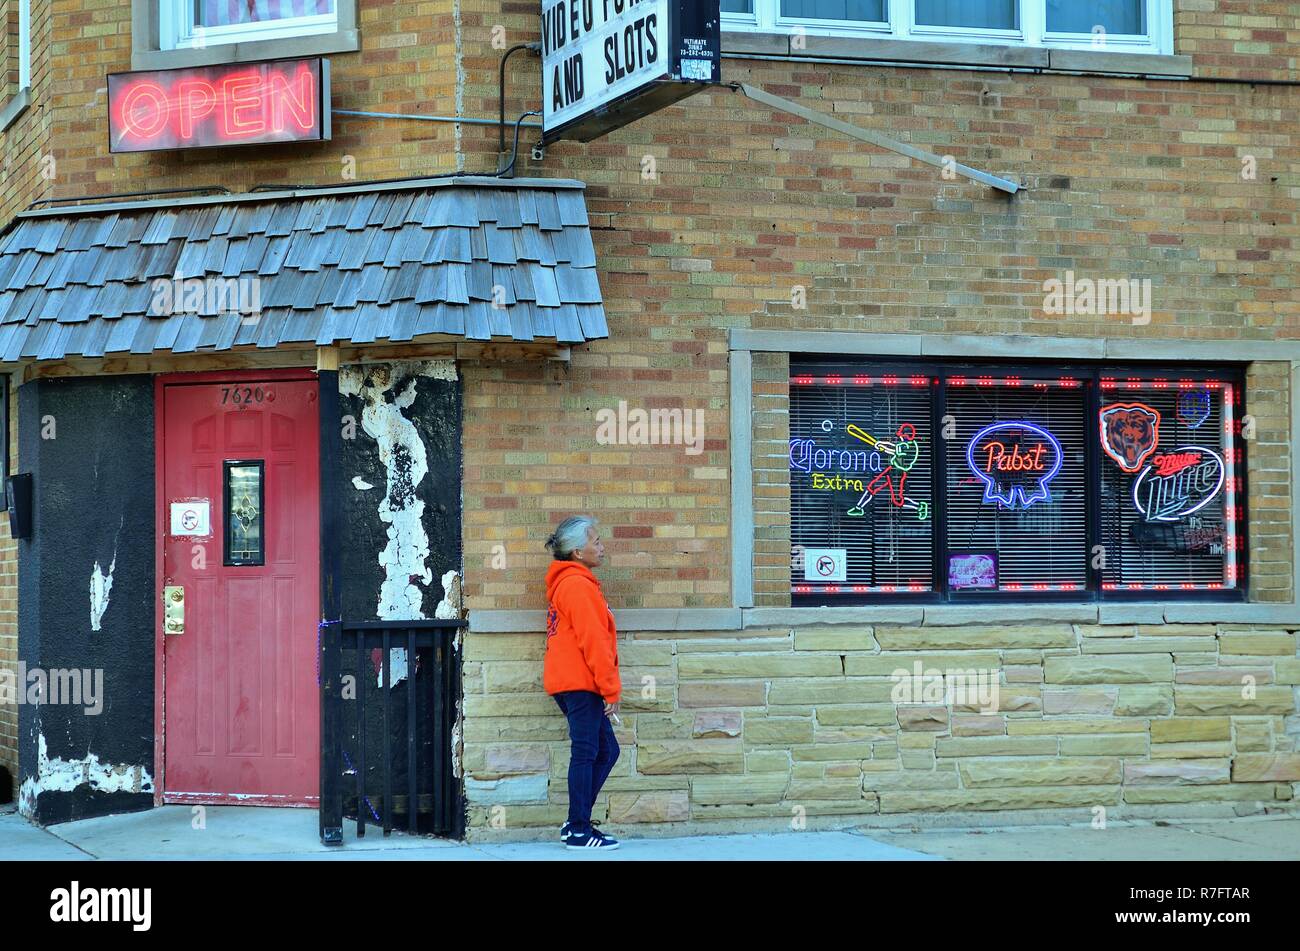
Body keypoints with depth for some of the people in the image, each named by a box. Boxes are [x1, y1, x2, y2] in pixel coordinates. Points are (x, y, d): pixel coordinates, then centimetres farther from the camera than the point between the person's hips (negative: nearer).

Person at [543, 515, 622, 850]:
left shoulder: (564, 583, 19)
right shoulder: (579, 585, -13)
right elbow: (593, 641, -17)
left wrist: (606, 686, 21)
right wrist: (611, 688, -14)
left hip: (571, 682, 10)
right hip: (580, 683, -10)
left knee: (606, 750, 11)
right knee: (585, 753, -6)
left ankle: (578, 824, 13)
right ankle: (579, 831, -2)